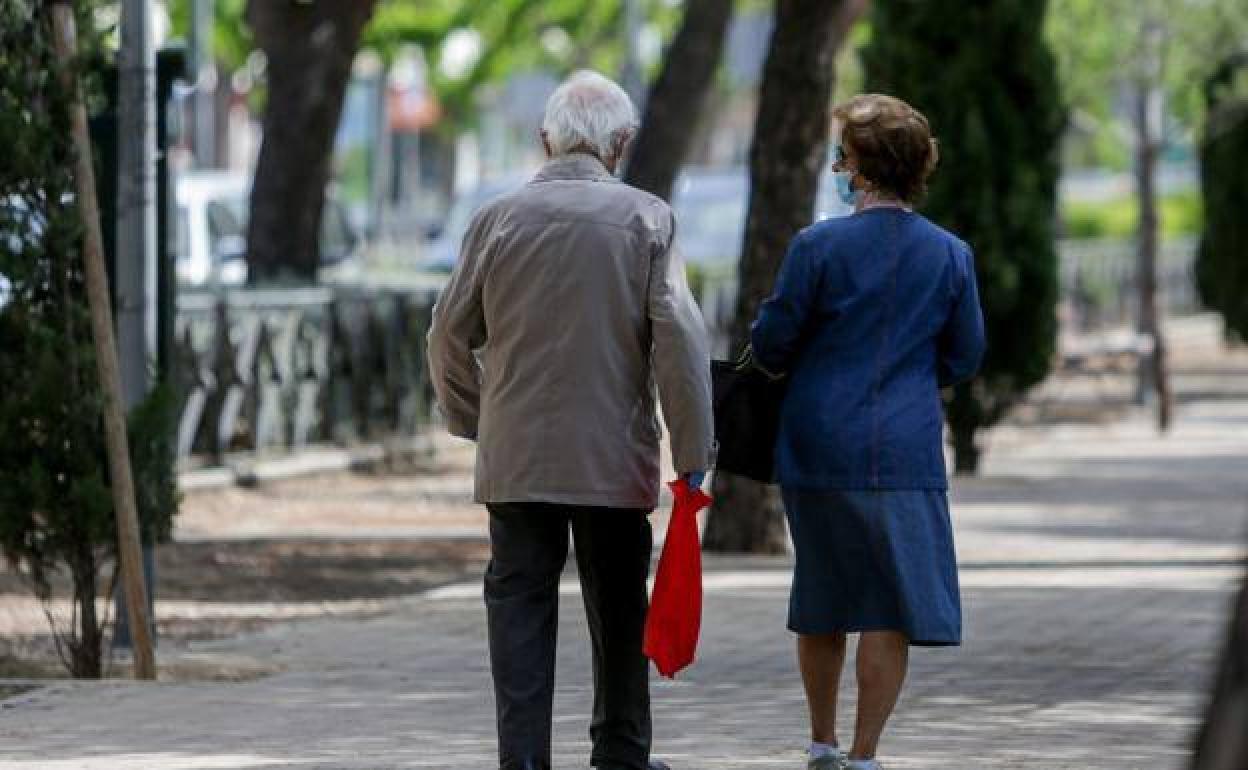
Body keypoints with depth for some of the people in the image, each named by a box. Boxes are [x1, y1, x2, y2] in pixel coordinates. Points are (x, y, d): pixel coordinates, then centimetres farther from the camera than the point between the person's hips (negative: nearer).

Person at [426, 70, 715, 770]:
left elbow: (451, 337, 5)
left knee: (521, 608, 4)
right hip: (614, 457, -1)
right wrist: (693, 451, -3)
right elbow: (680, 338, -10)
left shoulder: (499, 219, 0)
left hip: (514, 456, 1)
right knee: (619, 609, 13)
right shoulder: (646, 219, -5)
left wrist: (471, 419, 20)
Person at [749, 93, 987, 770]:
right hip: (904, 453, -1)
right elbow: (963, 360, 7)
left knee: (821, 607, 15)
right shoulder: (951, 256, -1)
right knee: (893, 609, 3)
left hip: (815, 452, 1)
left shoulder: (816, 246, -8)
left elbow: (771, 345, -2)